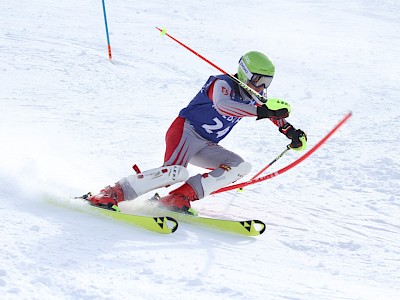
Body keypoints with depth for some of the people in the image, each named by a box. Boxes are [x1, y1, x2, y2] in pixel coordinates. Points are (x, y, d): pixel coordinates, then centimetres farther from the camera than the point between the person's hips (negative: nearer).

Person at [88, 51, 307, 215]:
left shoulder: (253, 97, 9)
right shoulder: (223, 84, -15)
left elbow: (273, 112, 27)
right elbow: (222, 105, -38)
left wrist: (290, 131, 10)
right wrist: (260, 111, -45)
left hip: (206, 146, 9)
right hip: (186, 130, -9)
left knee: (241, 168, -10)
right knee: (176, 172, -34)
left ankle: (180, 198, -18)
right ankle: (113, 193, -23)